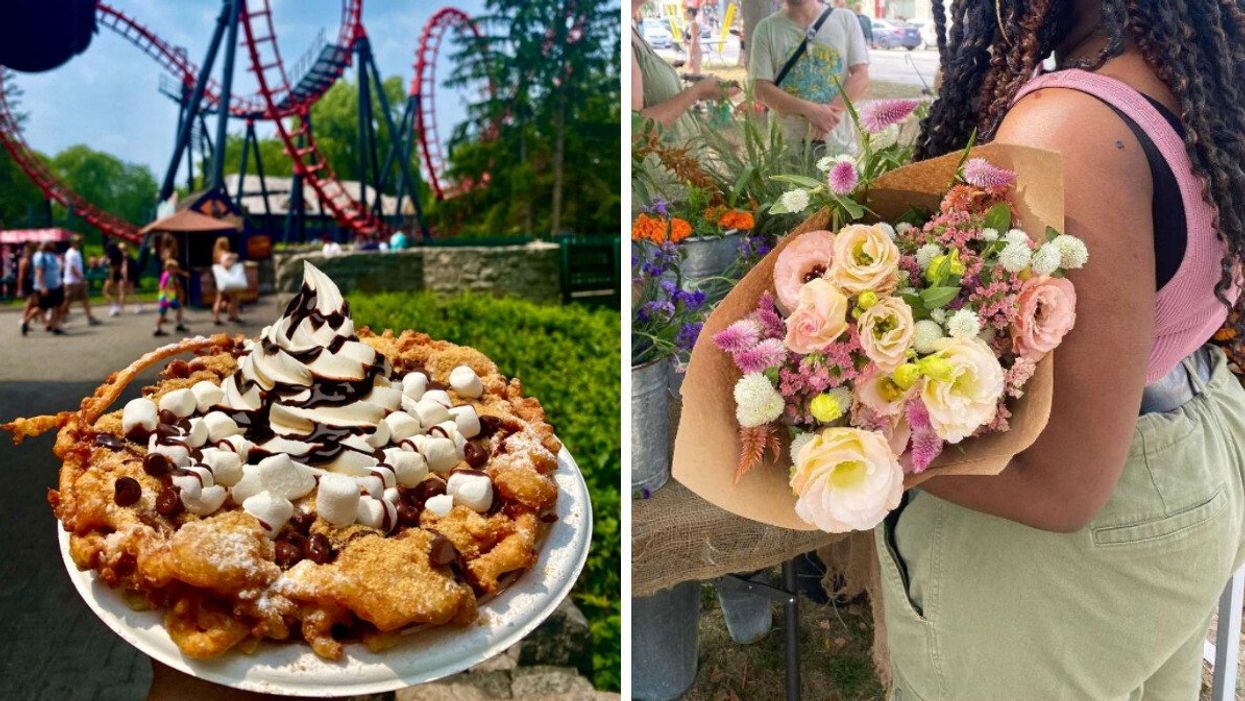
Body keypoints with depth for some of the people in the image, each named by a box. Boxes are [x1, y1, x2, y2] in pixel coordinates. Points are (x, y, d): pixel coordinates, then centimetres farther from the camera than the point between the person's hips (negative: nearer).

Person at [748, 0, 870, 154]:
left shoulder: (846, 19, 4)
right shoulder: (766, 28, 1)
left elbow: (861, 78, 0)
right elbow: (762, 89, -6)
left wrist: (833, 109, -19)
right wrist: (808, 109, -20)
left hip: (840, 145, 1)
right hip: (790, 147, -1)